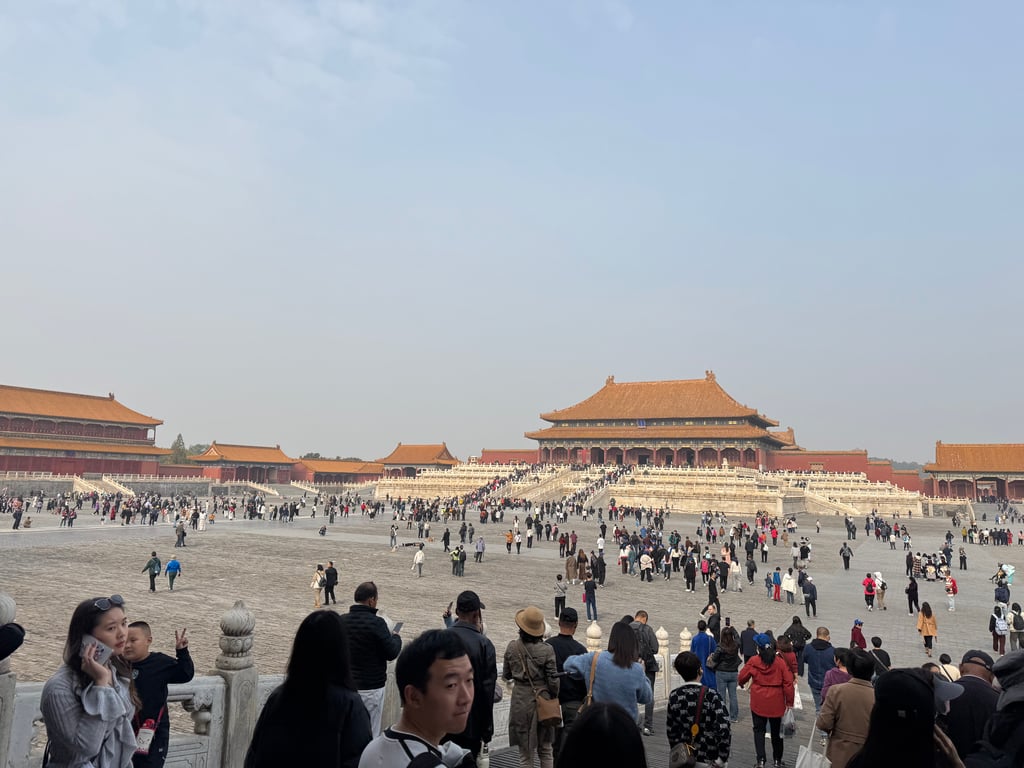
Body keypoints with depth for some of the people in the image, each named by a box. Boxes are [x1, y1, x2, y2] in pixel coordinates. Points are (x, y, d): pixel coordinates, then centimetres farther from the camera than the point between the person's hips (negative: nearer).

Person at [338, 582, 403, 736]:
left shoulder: (341, 620, -2)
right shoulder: (376, 623, -19)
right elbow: (392, 653, -14)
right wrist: (396, 637, 5)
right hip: (370, 688, -5)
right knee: (370, 734, 5)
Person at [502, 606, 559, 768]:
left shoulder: (512, 647, -8)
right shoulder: (547, 650, -14)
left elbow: (505, 676, 4)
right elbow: (553, 680, -10)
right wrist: (554, 698, 7)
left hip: (520, 699, 1)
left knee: (525, 754, 13)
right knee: (545, 751, 16)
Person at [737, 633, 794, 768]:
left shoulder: (753, 661, -9)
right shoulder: (780, 662, -8)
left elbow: (742, 677, 1)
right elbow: (788, 683, -8)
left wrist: (742, 684, 24)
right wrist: (789, 702, 1)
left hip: (758, 702, -2)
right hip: (776, 703, 2)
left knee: (759, 730, 8)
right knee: (776, 731, 17)